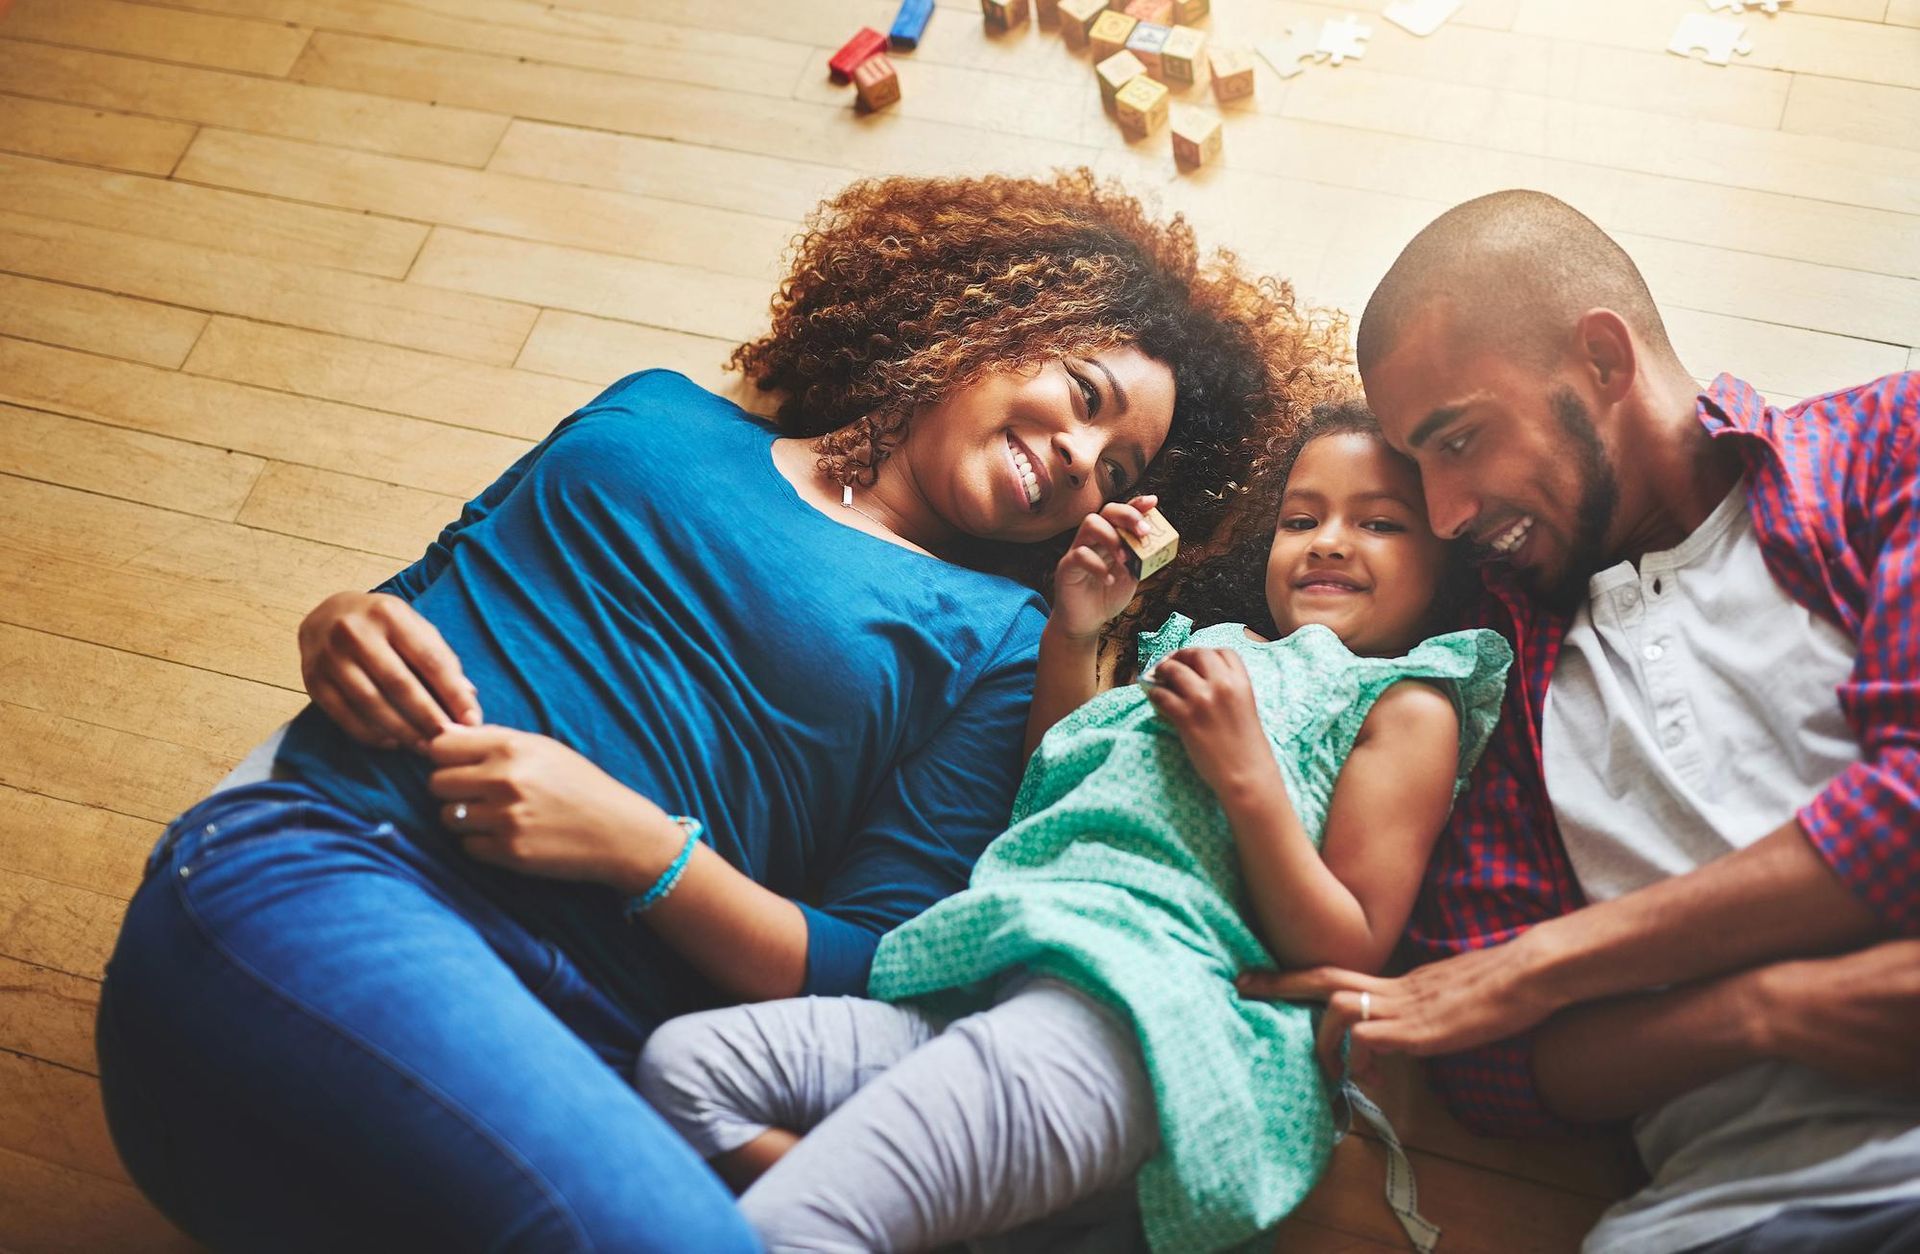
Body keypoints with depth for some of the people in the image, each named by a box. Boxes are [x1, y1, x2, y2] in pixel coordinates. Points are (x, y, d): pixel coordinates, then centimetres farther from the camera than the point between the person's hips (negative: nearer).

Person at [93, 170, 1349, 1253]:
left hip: (578, 1030, 1)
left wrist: (641, 846, -10)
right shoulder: (662, 414, 21)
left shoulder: (993, 638, 13)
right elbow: (425, 585, 24)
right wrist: (344, 625, 1)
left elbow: (862, 975, 4)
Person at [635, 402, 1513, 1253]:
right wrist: (1069, 637, 20)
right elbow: (1043, 794, 31)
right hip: (993, 986, 9)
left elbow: (1350, 955, -2)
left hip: (1135, 1019, -9)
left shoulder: (1405, 706, 7)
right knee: (684, 1062, -8)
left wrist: (1247, 778, -10)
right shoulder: (1210, 656, 26)